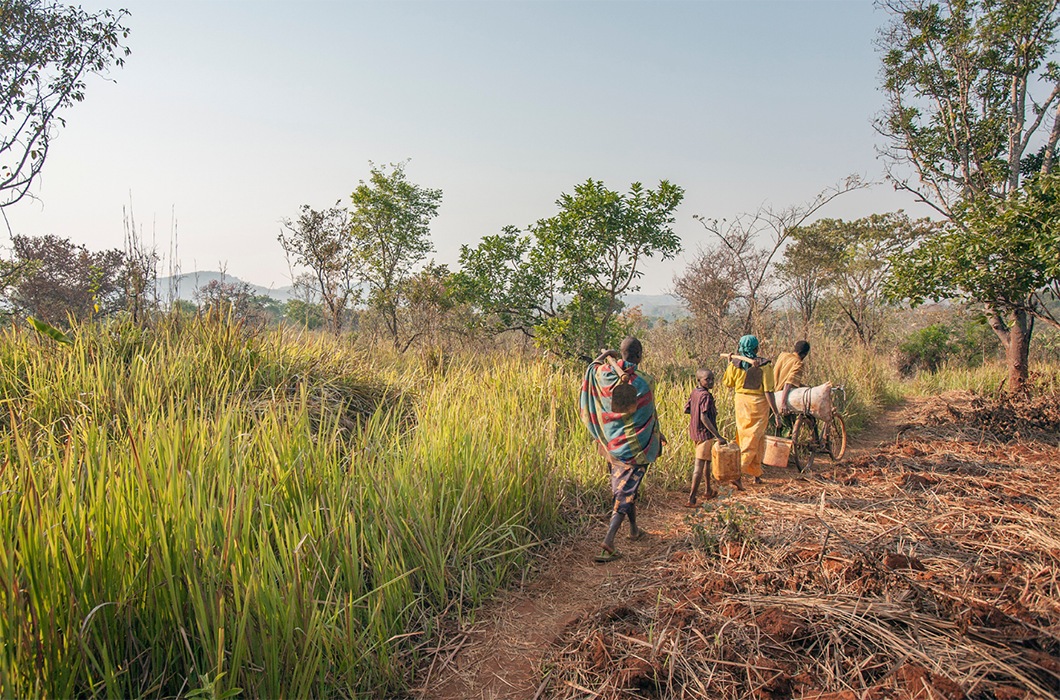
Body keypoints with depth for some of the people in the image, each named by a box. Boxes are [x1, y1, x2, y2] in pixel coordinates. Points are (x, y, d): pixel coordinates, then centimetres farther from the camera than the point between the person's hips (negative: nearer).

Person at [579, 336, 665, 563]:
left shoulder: (604, 373, -6)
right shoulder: (643, 382, -16)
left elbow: (591, 370, 19)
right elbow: (650, 416, -5)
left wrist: (602, 357, 32)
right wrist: (657, 436, 11)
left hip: (612, 441, 5)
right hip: (634, 443, -5)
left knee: (623, 483, 23)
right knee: (627, 488, -2)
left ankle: (634, 528, 41)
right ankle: (609, 539, -15)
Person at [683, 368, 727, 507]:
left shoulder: (694, 391, 5)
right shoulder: (706, 396, -20)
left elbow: (686, 410, 12)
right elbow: (704, 418, -27)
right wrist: (718, 436, -28)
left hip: (695, 432, 9)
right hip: (705, 433, -9)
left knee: (707, 460, 26)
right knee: (699, 466, -5)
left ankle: (708, 491, 40)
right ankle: (691, 499, -3)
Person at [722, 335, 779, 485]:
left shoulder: (735, 364, -5)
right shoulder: (764, 365, -13)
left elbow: (728, 383, 9)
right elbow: (768, 391, -16)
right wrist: (776, 413, -12)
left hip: (741, 402, 4)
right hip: (759, 404, -4)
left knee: (744, 437, 18)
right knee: (753, 440, 2)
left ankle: (757, 474, 30)